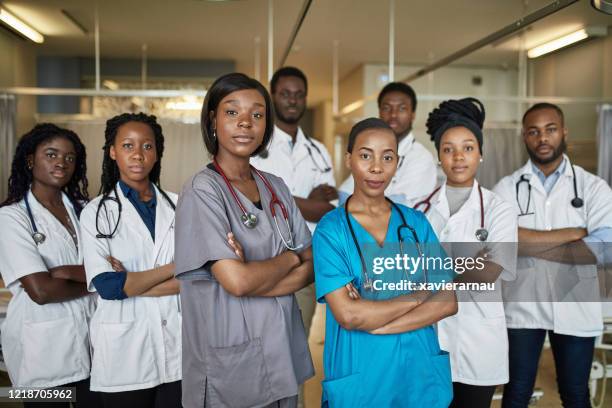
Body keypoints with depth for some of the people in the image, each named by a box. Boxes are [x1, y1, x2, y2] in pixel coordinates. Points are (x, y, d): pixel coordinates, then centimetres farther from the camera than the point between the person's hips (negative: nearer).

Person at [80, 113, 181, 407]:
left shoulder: (177, 206, 2)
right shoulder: (96, 212, -3)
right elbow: (107, 286, -13)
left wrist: (132, 284, -14)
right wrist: (176, 266, -10)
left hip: (179, 345, 2)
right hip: (124, 350, -1)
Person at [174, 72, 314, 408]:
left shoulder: (275, 188, 5)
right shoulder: (202, 191, -13)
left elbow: (310, 266, 2)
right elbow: (237, 281, -22)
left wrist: (256, 277, -16)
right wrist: (290, 257, -5)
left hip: (282, 353, 6)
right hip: (230, 365, -5)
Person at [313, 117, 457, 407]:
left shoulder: (416, 222, 1)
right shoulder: (330, 229, -10)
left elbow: (448, 301, -5)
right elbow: (348, 316, -18)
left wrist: (374, 323, -15)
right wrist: (420, 295, -9)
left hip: (422, 374, 3)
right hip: (359, 380, -3)